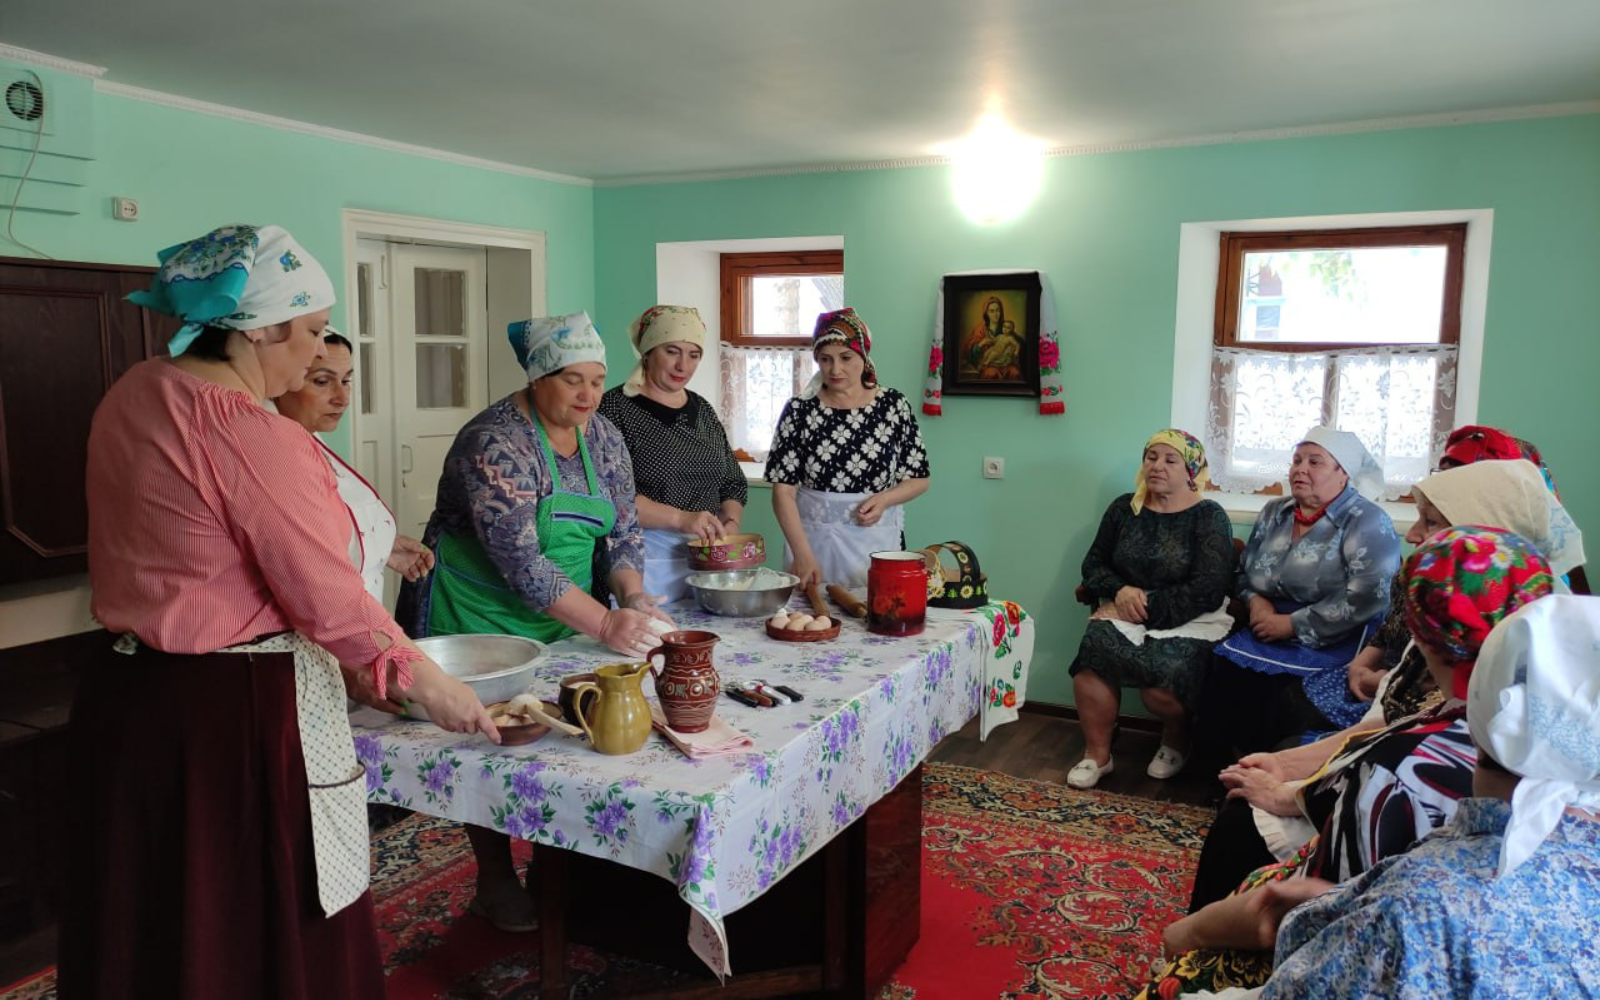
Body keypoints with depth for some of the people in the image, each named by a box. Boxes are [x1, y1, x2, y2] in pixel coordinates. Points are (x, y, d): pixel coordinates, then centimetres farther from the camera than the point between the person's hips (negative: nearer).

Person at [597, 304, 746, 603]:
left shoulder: (702, 410, 13)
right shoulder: (615, 407, -6)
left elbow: (734, 483, 18)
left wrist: (730, 521, -2)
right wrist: (680, 518, -23)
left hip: (704, 561, 6)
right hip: (645, 562, -5)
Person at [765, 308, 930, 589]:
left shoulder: (893, 405, 0)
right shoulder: (799, 411, -2)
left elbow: (919, 479, 7)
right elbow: (783, 489, -5)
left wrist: (884, 499, -13)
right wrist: (802, 553, -17)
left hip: (876, 540, 1)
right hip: (814, 539, 0)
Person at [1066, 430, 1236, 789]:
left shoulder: (1209, 517, -2)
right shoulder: (1123, 508, 11)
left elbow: (1207, 592, -11)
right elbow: (1093, 564, 14)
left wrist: (1147, 607, -17)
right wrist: (1119, 591, -8)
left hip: (1189, 622, -3)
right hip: (1124, 613, 3)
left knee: (1162, 679, -32)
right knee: (1091, 654, -30)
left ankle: (1176, 737, 7)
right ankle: (1097, 753, -10)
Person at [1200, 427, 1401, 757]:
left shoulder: (1367, 522, -7)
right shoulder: (1274, 513, 13)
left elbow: (1366, 600, -18)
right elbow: (1245, 571, 22)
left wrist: (1293, 625, -15)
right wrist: (1255, 601, -1)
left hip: (1336, 646, -5)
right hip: (1268, 637, 5)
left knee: (1294, 706, -30)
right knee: (1221, 680, -20)